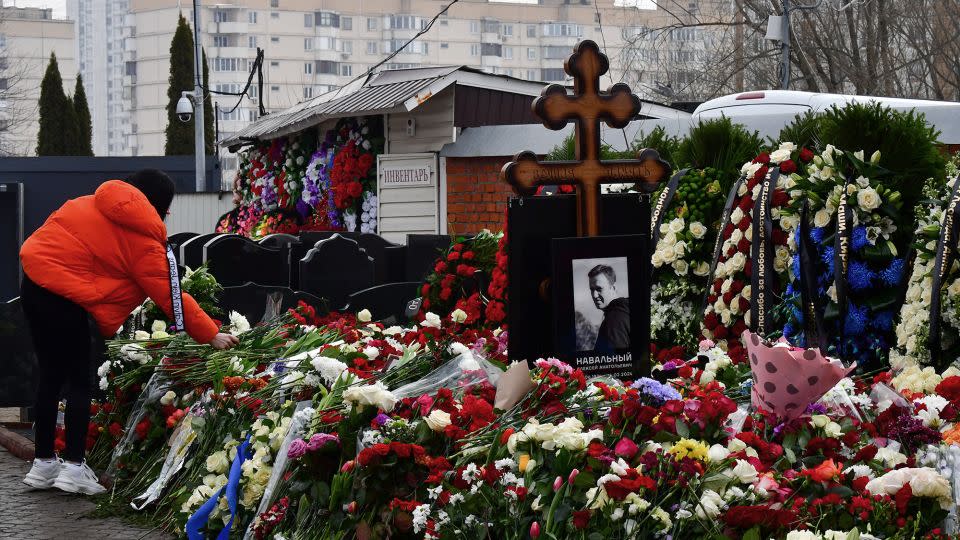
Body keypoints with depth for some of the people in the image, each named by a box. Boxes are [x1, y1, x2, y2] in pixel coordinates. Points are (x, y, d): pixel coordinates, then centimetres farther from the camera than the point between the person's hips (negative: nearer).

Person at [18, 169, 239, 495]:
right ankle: (73, 466, 1)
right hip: (64, 297, -8)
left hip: (34, 283, 8)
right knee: (79, 380, 2)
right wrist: (211, 335, 1)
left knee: (51, 377, 16)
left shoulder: (90, 205, 17)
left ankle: (44, 463, 22)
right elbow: (170, 296, -5)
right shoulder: (142, 239, -6)